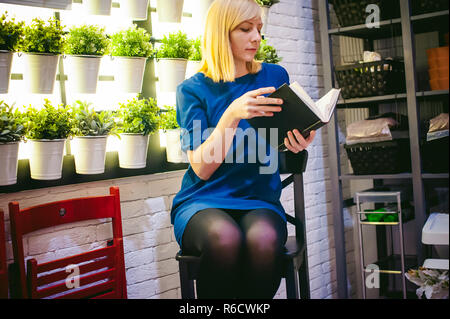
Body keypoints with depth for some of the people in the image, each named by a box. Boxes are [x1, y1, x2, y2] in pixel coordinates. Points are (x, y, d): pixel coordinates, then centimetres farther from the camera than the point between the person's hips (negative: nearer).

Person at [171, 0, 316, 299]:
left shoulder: (275, 76, 10)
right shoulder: (192, 90, 3)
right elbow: (203, 168, -7)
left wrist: (297, 142, -9)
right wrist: (232, 114, -21)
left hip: (259, 200, 2)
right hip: (204, 201, -1)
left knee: (264, 239, -35)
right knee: (225, 237, -37)